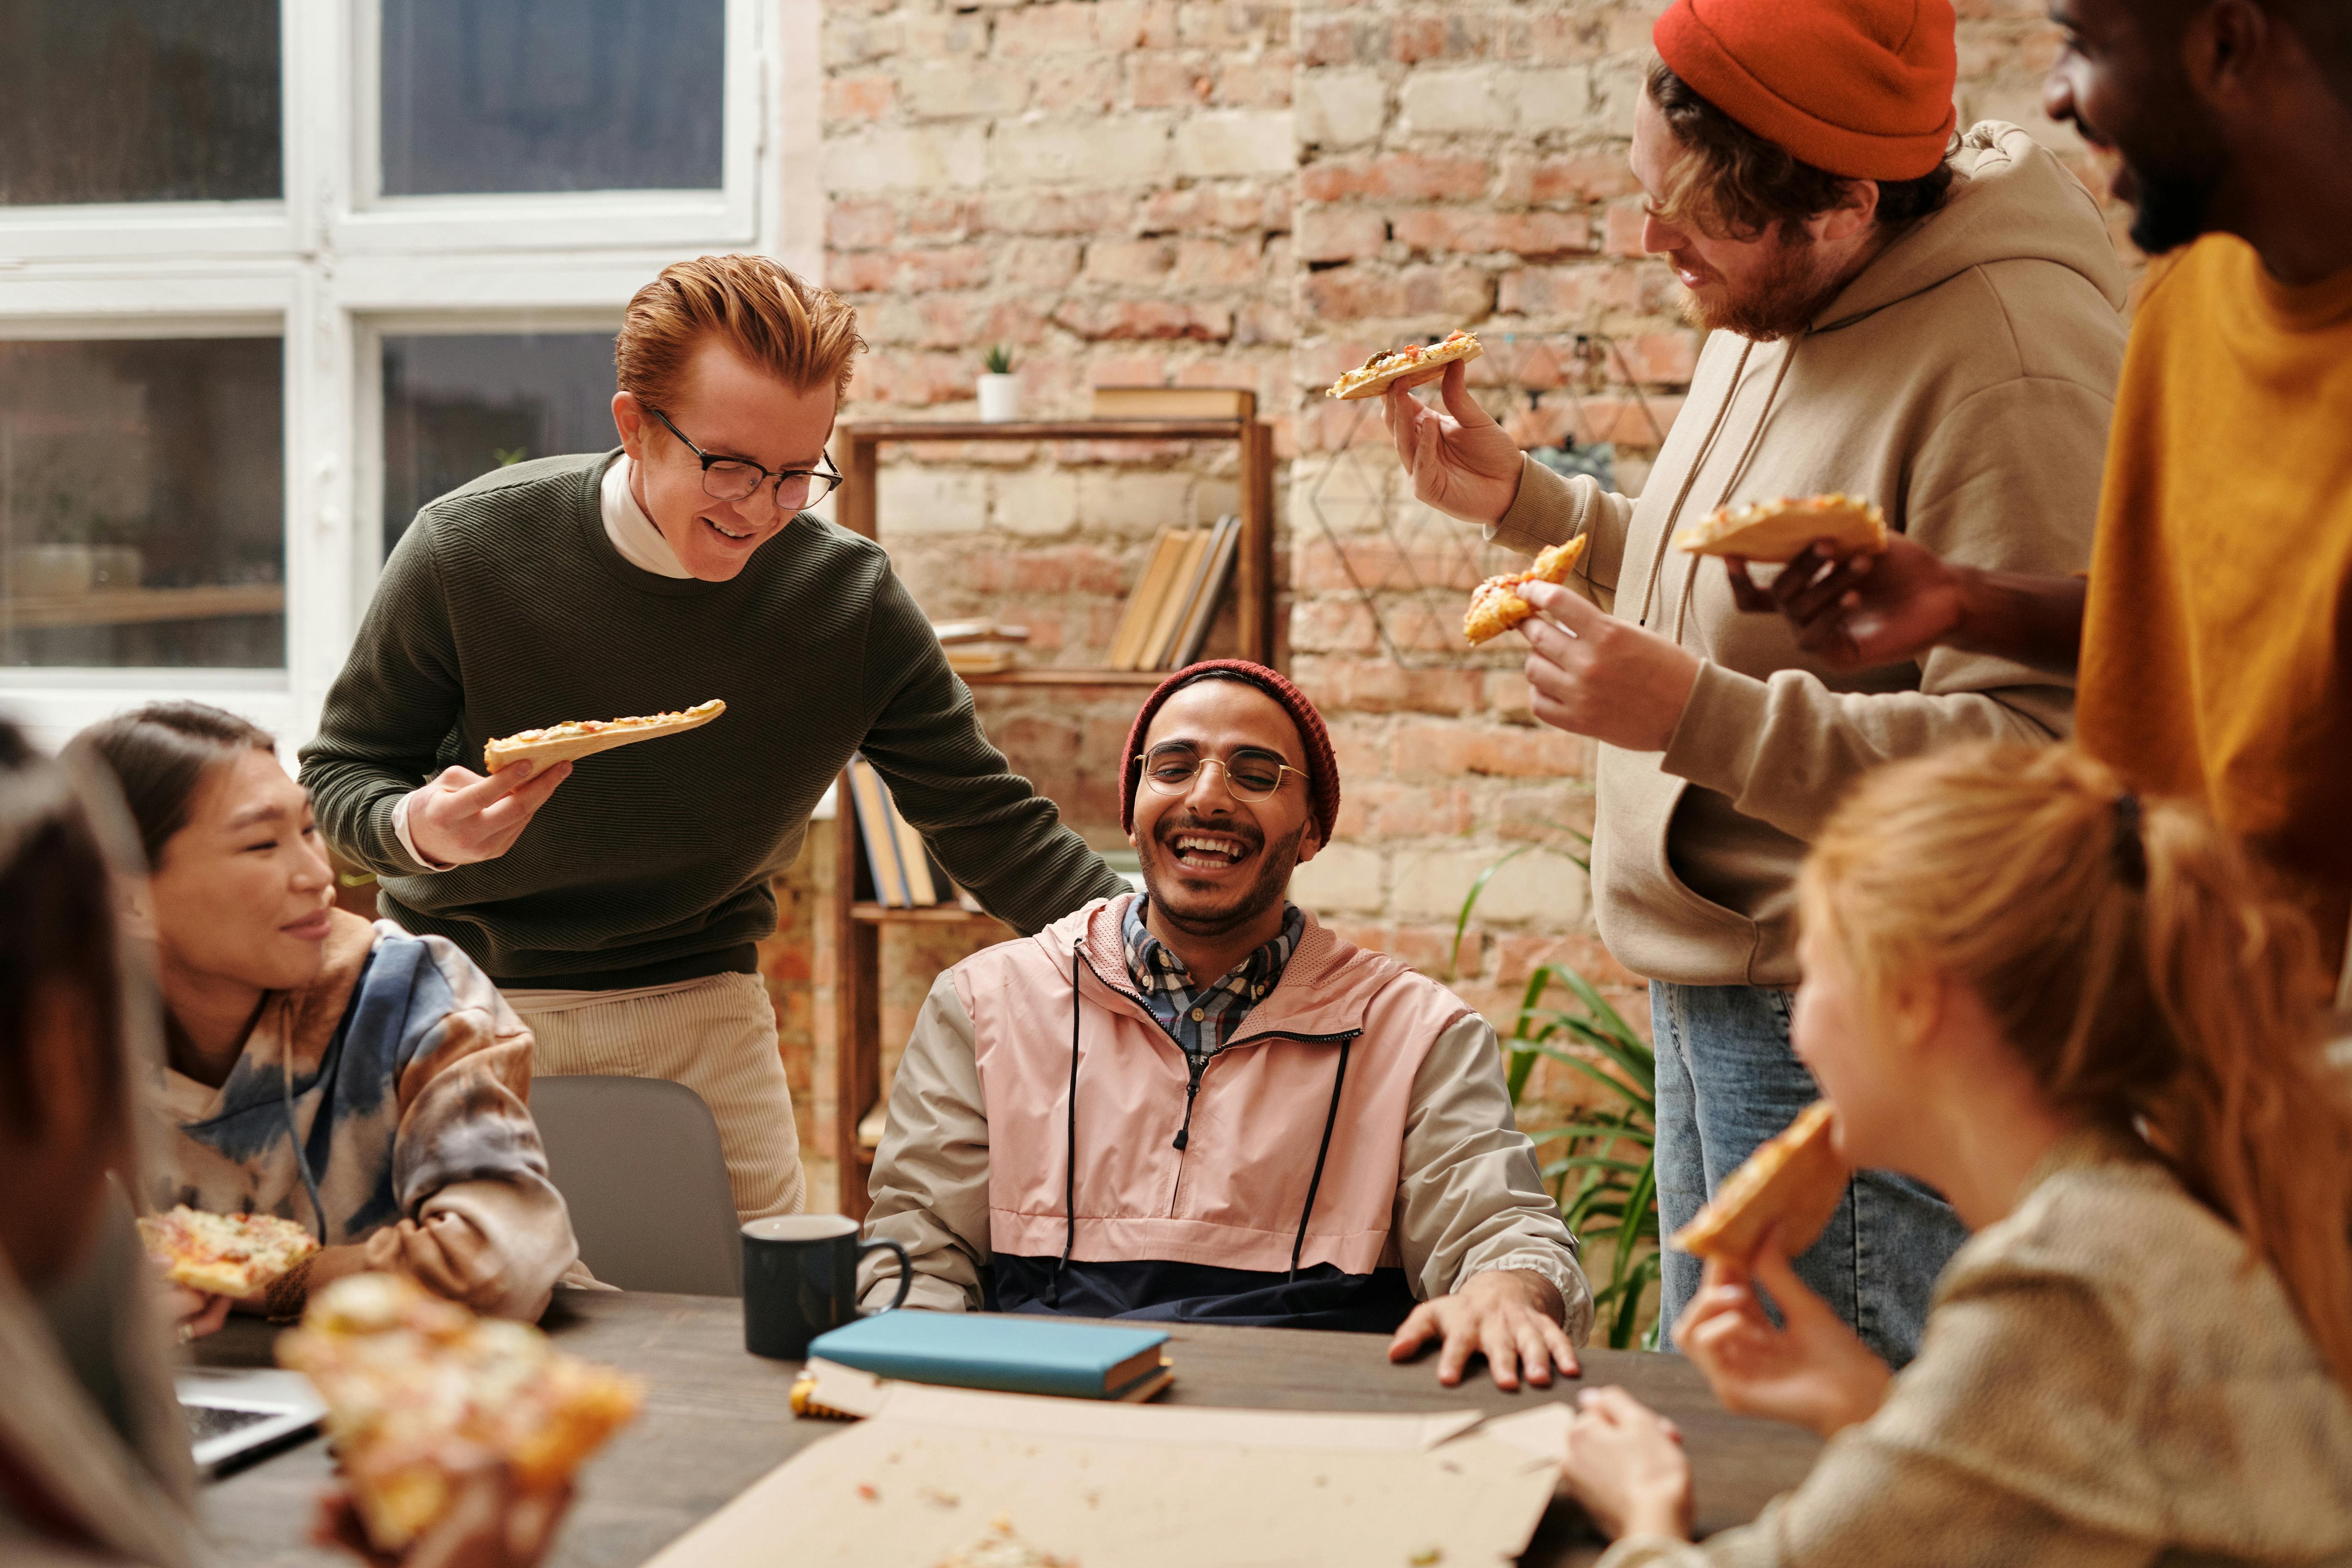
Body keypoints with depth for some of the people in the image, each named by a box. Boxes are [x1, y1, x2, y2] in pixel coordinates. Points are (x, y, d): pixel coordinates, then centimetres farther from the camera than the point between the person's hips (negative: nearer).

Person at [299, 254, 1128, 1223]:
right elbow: (339, 773, -5)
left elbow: (990, 824, -6)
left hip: (699, 1011, 2)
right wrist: (420, 831, -29)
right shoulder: (467, 552, -17)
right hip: (465, 1004, -1)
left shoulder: (852, 598, -12)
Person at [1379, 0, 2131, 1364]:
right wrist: (1521, 499, 14)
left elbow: (2038, 761, -28)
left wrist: (1698, 716, -32)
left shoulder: (2013, 370, -23)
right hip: (1714, 988, 10)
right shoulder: (1774, 302, 9)